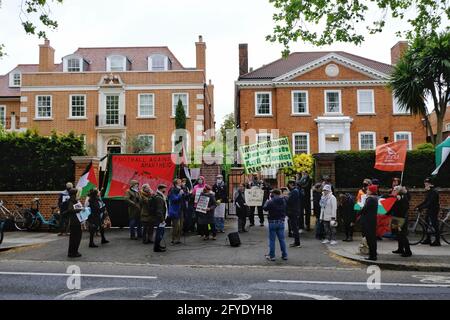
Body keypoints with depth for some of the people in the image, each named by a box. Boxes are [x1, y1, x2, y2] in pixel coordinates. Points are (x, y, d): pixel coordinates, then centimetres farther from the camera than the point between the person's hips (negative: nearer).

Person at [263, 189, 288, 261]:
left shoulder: (271, 202, -16)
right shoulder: (283, 201, 1)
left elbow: (265, 208, -6)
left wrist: (267, 201, 9)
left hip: (273, 222, -5)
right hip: (281, 222, 5)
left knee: (272, 240, 3)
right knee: (282, 239, 12)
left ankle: (272, 256, 8)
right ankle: (284, 255, 17)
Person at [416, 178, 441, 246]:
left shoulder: (434, 192, -16)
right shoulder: (429, 192, 14)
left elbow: (430, 203, -25)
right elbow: (425, 201, 16)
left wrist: (421, 208, -30)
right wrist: (417, 206, 6)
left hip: (434, 210, -10)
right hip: (429, 210, 10)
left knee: (435, 225, -7)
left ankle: (437, 241, -2)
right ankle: (428, 239, 21)